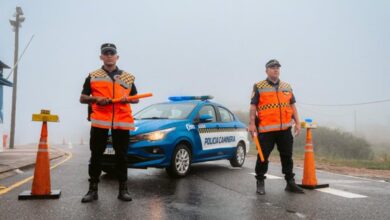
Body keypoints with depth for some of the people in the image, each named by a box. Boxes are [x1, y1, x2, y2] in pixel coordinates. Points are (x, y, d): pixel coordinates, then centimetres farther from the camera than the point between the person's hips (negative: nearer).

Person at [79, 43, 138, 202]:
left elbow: (136, 98, 18)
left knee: (122, 156, 5)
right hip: (99, 121, -1)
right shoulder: (92, 76, 10)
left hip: (122, 121, 1)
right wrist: (96, 99, -9)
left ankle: (123, 189, 14)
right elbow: (82, 98, 11)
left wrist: (127, 99, -5)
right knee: (96, 155, 3)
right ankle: (93, 189, 13)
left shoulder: (128, 77, 14)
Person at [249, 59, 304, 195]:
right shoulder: (259, 87, 1)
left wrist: (297, 122, 9)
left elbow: (292, 106, 17)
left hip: (285, 129, 4)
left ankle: (290, 182, 21)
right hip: (265, 129, -4)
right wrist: (252, 124, -13)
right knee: (263, 156, 1)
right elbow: (253, 106, -4)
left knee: (287, 156, 10)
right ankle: (260, 183, 14)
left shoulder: (287, 87, 15)